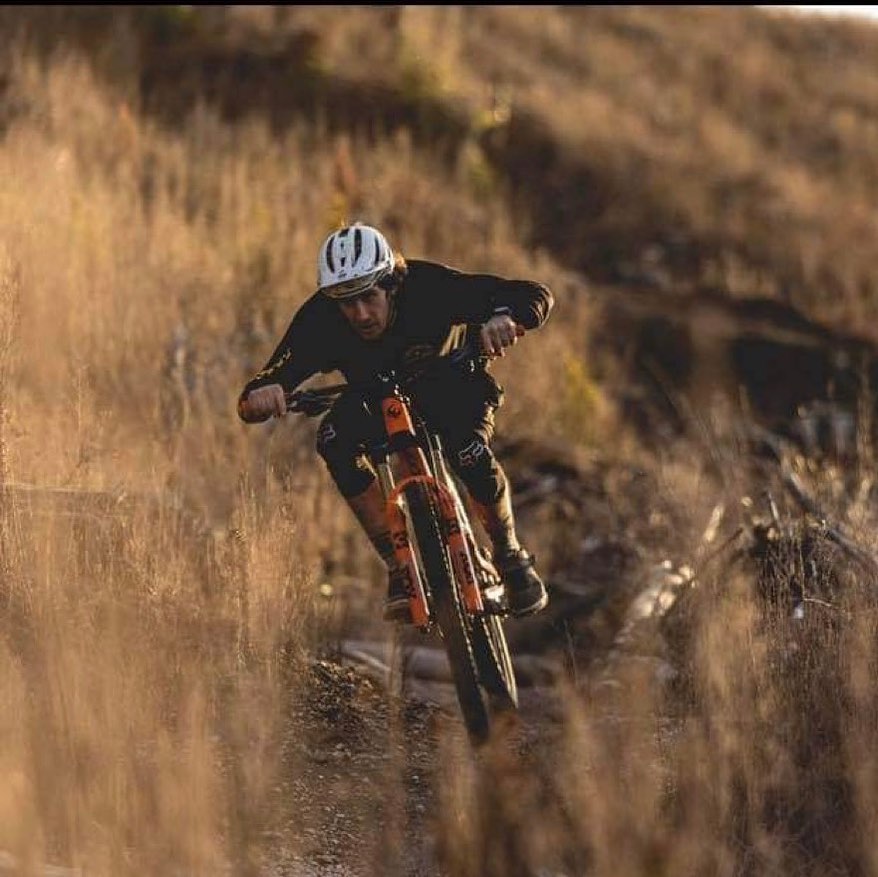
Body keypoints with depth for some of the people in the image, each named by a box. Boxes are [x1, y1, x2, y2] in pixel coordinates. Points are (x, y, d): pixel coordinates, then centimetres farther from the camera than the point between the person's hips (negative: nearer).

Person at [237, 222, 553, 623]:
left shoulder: (430, 287, -33)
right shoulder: (320, 319, -30)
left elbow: (536, 296, -35)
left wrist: (505, 318, -58)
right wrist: (261, 393, -58)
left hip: (450, 385, -2)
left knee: (472, 456, -31)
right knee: (334, 439, -30)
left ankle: (510, 555, -2)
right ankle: (398, 566, -21)